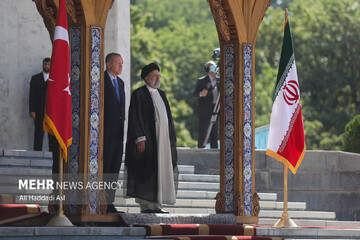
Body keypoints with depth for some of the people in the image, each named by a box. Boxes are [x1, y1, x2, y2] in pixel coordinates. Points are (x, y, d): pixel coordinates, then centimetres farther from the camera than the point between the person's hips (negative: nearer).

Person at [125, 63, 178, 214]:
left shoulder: (161, 94, 18)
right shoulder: (139, 94, -4)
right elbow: (135, 118, -11)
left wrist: (171, 138, 14)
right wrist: (140, 139, -19)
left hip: (163, 137, 7)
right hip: (148, 138, -7)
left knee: (161, 170, 6)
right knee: (147, 170, -7)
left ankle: (156, 204, 11)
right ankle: (145, 205, -3)